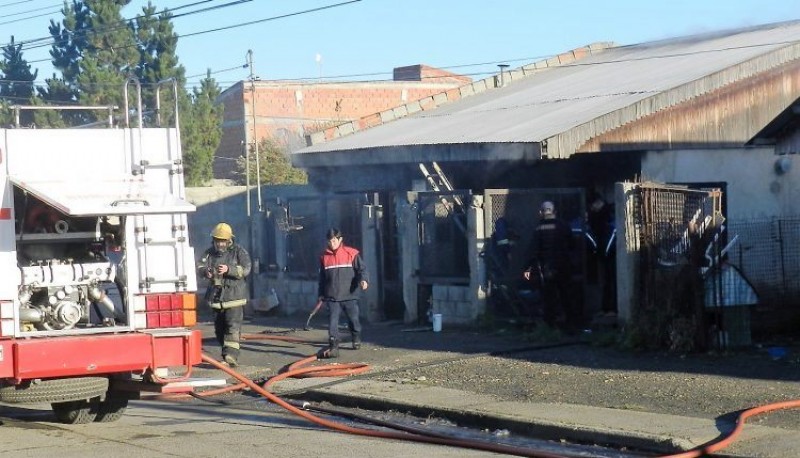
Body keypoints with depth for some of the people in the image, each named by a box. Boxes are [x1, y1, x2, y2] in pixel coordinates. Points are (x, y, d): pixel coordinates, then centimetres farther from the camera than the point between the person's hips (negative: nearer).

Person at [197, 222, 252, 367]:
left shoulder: (239, 251, -2)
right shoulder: (210, 253, 9)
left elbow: (246, 269, -13)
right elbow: (200, 267, -2)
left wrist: (228, 269, -27)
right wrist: (205, 272, -26)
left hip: (234, 297, -5)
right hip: (216, 297, 5)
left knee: (233, 326, -15)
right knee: (219, 329, 10)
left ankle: (231, 356, -22)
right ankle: (228, 357, 20)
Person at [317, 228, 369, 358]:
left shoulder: (352, 254, -2)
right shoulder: (324, 257, 8)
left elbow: (361, 269, -4)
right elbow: (322, 277, 16)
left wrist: (364, 280, -24)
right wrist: (321, 294, 17)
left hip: (350, 295, -1)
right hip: (332, 297, 1)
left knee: (353, 319, 13)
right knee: (332, 321, -11)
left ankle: (356, 339, 39)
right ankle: (333, 347, -16)